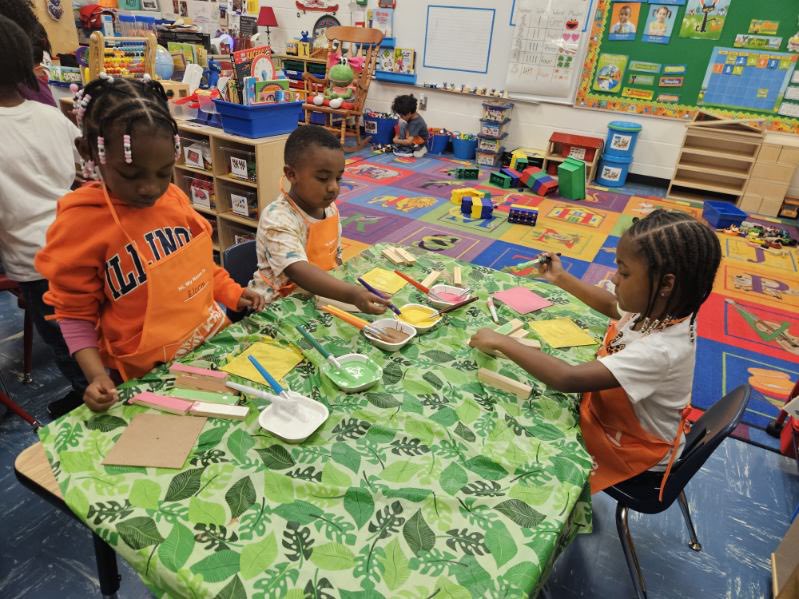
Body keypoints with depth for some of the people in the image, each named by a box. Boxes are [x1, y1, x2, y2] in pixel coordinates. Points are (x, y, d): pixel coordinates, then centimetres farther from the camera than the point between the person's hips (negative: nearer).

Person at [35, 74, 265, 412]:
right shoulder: (80, 222, -15)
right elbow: (75, 313, -7)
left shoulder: (174, 198, -1)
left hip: (213, 337, 5)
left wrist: (232, 294, 3)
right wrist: (97, 376, -18)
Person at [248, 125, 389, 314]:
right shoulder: (277, 219, -22)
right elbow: (298, 271, -35)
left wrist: (342, 288, -4)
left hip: (320, 296, 7)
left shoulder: (330, 208, 2)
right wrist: (351, 294, -47)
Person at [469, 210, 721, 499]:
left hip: (632, 454, -7)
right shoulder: (659, 309, -15)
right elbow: (612, 305, 10)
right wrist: (560, 278, 9)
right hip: (614, 416, 7)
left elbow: (568, 379, -44)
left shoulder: (660, 350, -39)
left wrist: (500, 342, -36)